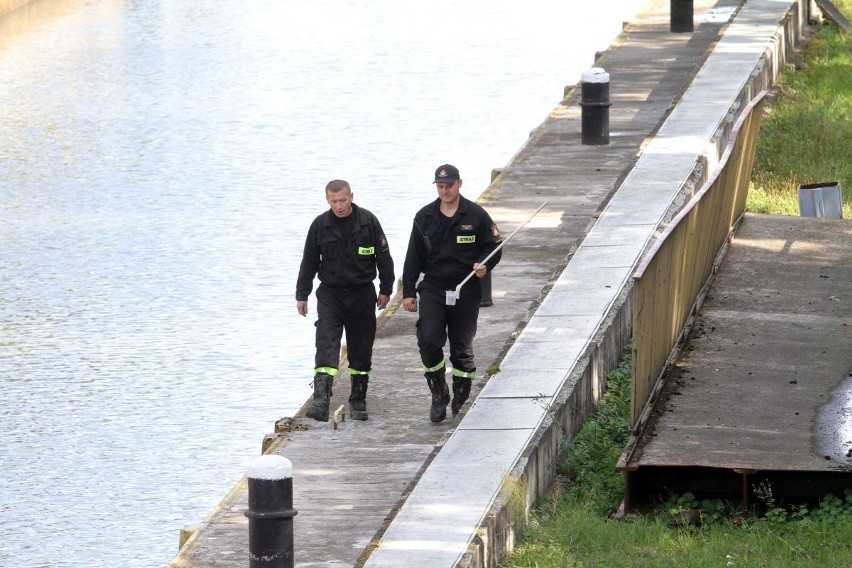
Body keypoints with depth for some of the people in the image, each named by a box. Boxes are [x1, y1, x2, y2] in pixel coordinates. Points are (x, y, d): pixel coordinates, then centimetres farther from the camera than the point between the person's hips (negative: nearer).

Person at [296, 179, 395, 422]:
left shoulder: (368, 221, -4)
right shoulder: (320, 225, -2)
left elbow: (383, 257, 3)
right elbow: (309, 262, 6)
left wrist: (386, 290, 3)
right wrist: (302, 294, 6)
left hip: (362, 294, 0)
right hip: (330, 294, 0)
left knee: (361, 351, 7)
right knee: (326, 347, -14)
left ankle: (358, 402, 20)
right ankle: (321, 401, -23)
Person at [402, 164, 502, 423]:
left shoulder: (476, 215, 0)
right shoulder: (424, 217, 7)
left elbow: (494, 246, 7)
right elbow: (413, 257, 11)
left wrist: (484, 266, -14)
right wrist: (408, 292, 7)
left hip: (465, 291, -1)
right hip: (433, 288, 1)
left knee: (462, 348, 3)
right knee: (428, 341, -13)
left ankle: (460, 399, 18)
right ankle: (439, 396, 2)